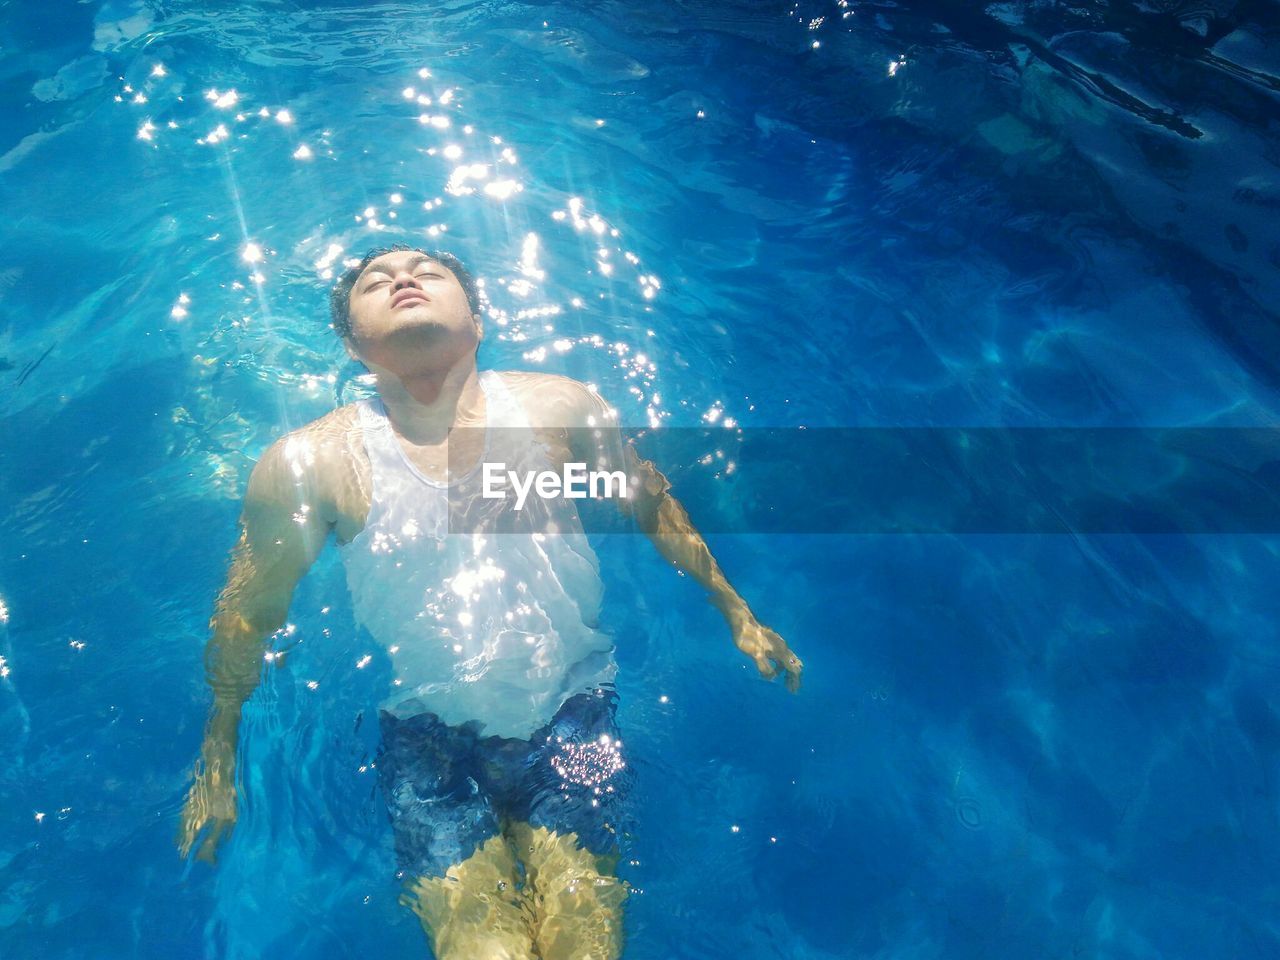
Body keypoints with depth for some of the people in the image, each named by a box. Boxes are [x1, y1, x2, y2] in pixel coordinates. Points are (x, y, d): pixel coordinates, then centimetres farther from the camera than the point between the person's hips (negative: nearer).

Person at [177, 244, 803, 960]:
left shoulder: (560, 406, -7)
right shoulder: (307, 463, -11)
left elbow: (650, 500, 8)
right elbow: (247, 614, 2)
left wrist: (737, 614, 14)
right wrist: (218, 763, 11)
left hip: (570, 709, 1)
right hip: (429, 733, 0)